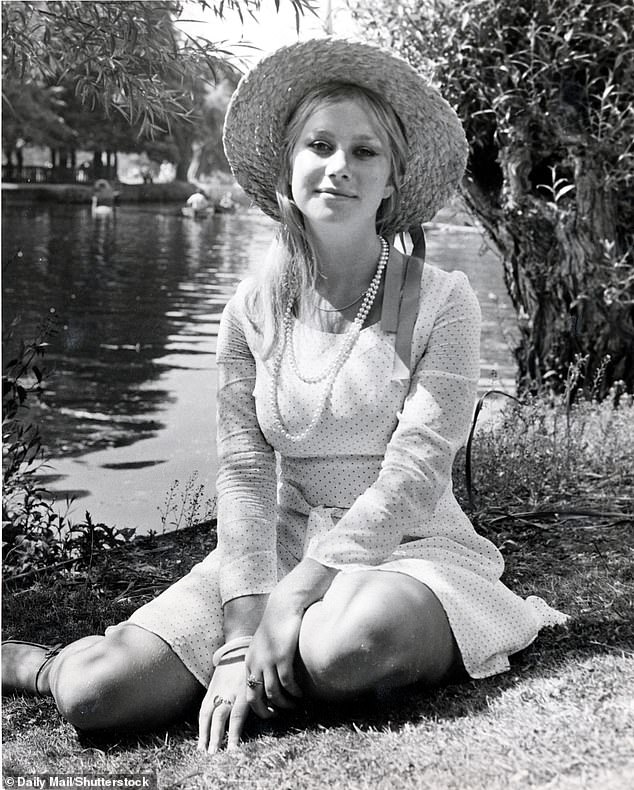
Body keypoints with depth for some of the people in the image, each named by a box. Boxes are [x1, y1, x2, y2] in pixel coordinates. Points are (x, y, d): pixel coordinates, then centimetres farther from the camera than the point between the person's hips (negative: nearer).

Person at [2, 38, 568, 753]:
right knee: (99, 692, -17)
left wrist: (294, 595, -21)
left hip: (409, 550, -2)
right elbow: (245, 477, -5)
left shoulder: (441, 303, -8)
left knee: (347, 647, -38)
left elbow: (412, 479, -14)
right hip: (283, 547, 2)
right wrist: (243, 636, -16)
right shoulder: (253, 311, 1)